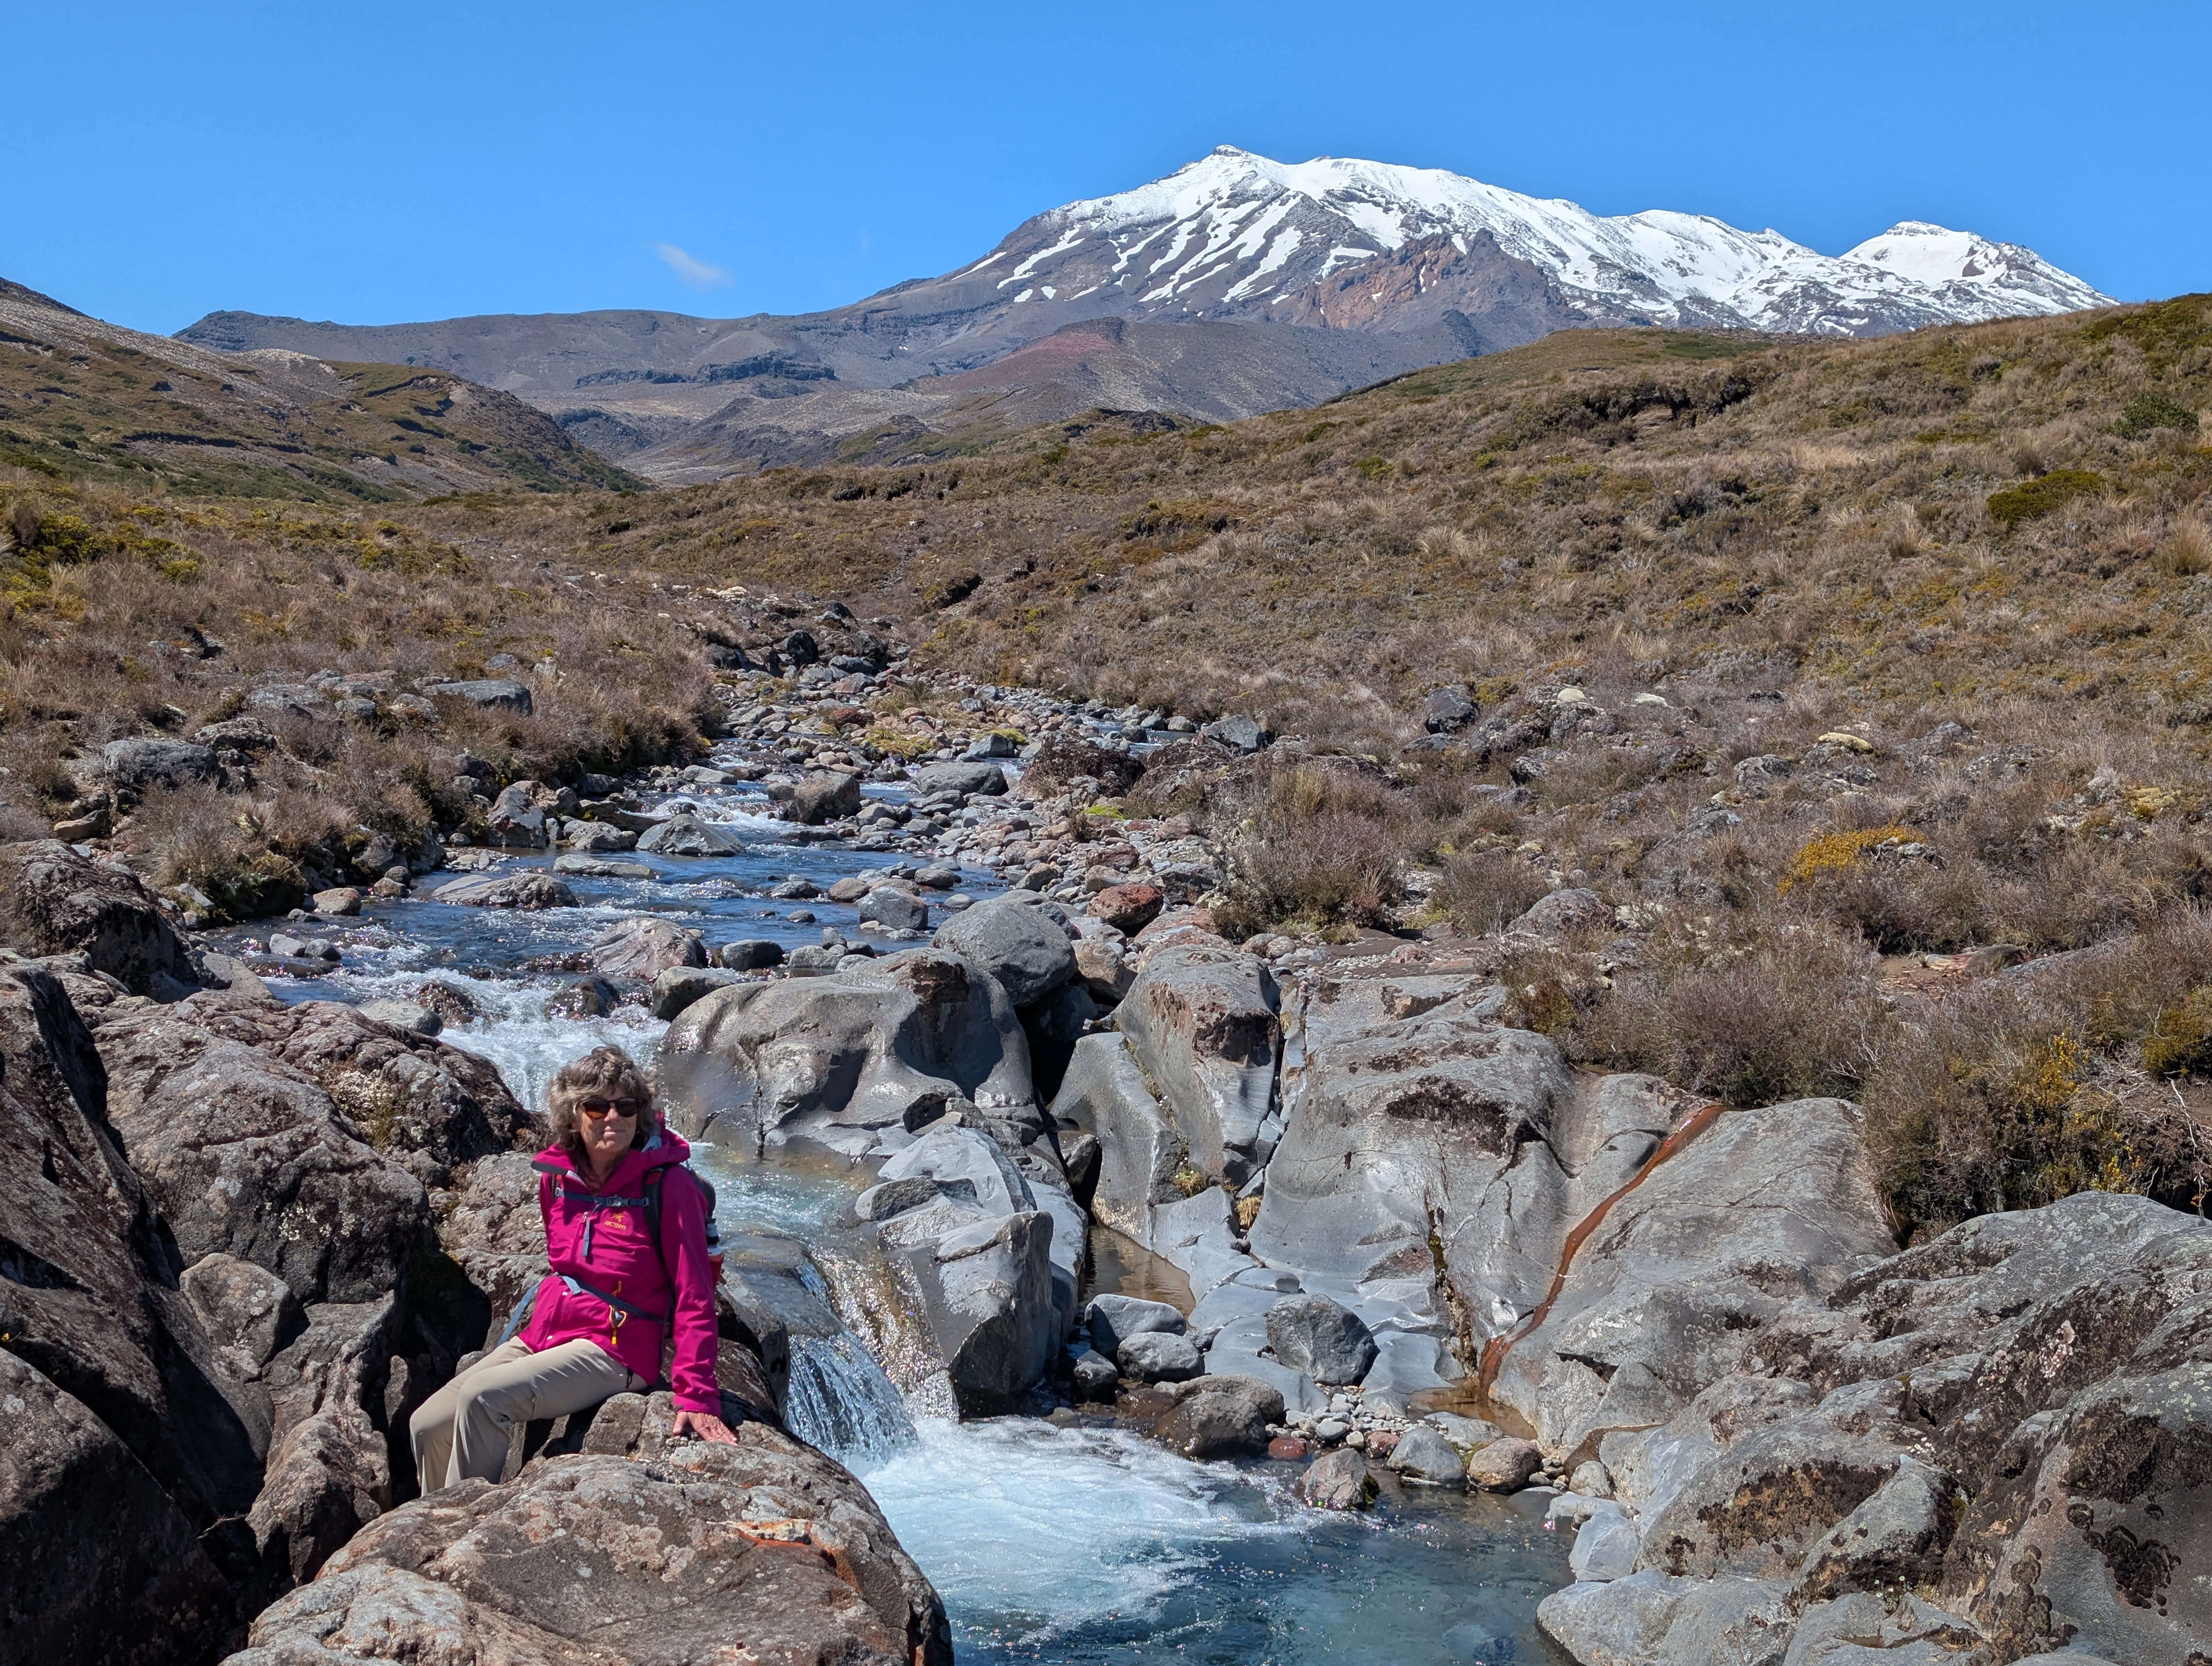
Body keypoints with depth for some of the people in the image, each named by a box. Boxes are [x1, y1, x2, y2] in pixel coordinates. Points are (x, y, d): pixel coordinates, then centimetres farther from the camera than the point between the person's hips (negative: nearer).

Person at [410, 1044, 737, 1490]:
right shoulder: (557, 1176, 3)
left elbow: (693, 1297, -18)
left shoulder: (667, 1185, -15)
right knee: (428, 1426, 4)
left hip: (616, 1350, -7)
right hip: (543, 1335, 7)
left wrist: (697, 1397, -24)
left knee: (482, 1398, -26)